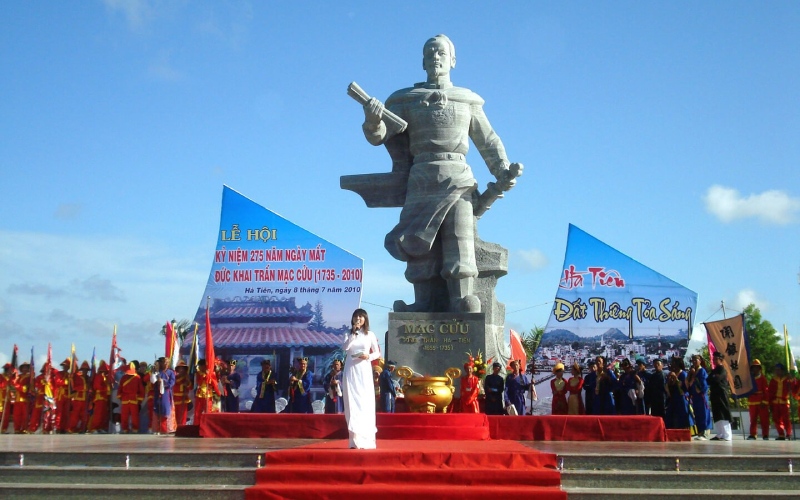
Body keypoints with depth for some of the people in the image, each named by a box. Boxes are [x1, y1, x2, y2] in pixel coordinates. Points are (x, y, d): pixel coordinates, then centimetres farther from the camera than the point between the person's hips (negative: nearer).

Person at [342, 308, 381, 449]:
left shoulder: (370, 335, 6)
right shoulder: (349, 334, 7)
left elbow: (377, 353, 10)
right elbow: (344, 348, -10)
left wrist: (368, 356, -9)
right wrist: (353, 333, -12)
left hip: (364, 370, 0)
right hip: (351, 370, 0)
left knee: (365, 402, -2)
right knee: (352, 401, -4)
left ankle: (366, 439, 5)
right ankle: (355, 440, -4)